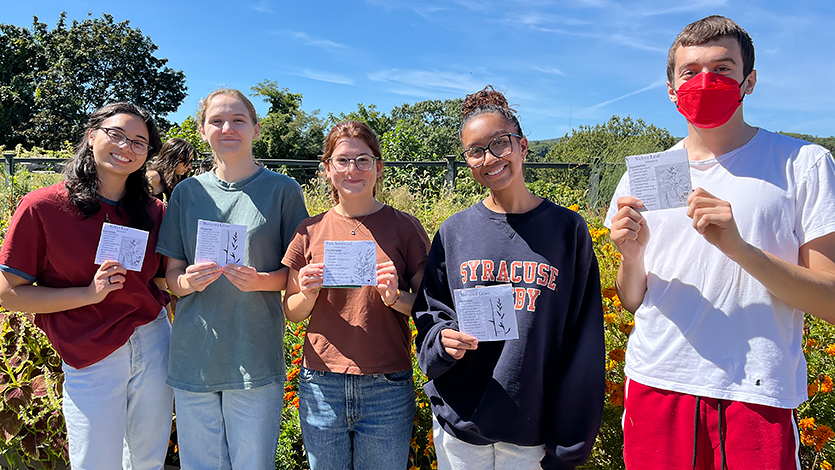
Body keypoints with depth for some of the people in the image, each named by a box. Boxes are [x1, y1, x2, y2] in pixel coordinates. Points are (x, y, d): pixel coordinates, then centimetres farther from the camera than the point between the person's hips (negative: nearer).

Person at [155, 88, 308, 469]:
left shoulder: (282, 190, -2)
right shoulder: (187, 192, 6)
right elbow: (171, 273, 9)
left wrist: (260, 281, -20)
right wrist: (188, 281, -14)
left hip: (256, 361, -2)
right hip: (192, 356, 3)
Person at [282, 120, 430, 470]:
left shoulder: (404, 227, -2)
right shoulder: (310, 231, 3)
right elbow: (291, 312, 9)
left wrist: (395, 297, -18)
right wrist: (308, 294, -11)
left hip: (387, 390, -1)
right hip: (321, 386, 2)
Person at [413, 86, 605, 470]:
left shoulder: (568, 229, -5)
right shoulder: (453, 232, -1)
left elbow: (582, 347, -3)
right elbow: (429, 314, 7)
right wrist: (443, 340, -15)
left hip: (532, 429, -1)